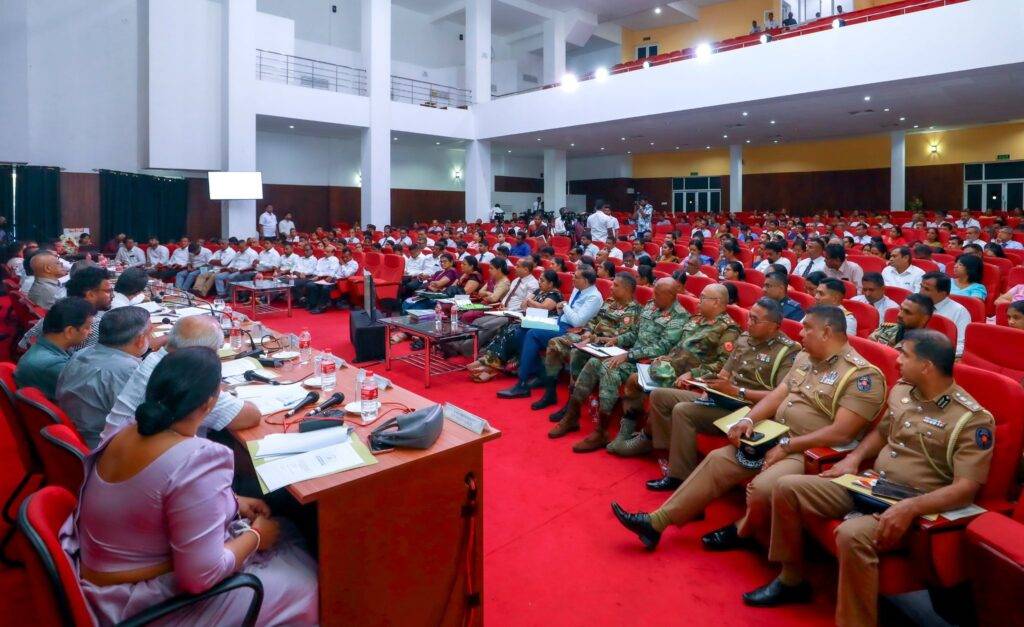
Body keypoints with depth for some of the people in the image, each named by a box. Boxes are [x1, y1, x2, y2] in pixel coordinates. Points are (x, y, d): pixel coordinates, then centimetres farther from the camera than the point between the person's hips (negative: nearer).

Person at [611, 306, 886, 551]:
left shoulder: (863, 375, -14)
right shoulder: (805, 357, 12)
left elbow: (841, 433, -22)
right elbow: (777, 394, 11)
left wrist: (787, 446, -21)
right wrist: (749, 419, -8)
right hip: (775, 438, 8)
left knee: (760, 488, -31)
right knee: (717, 460, -3)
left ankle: (742, 532, 5)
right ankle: (656, 522, 0)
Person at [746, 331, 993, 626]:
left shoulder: (972, 418, -14)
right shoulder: (901, 390, 8)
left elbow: (966, 488, -20)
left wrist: (910, 508, -33)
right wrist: (853, 459, 7)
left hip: (910, 507, -8)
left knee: (851, 534, -37)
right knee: (787, 487, -4)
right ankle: (791, 580, 10)